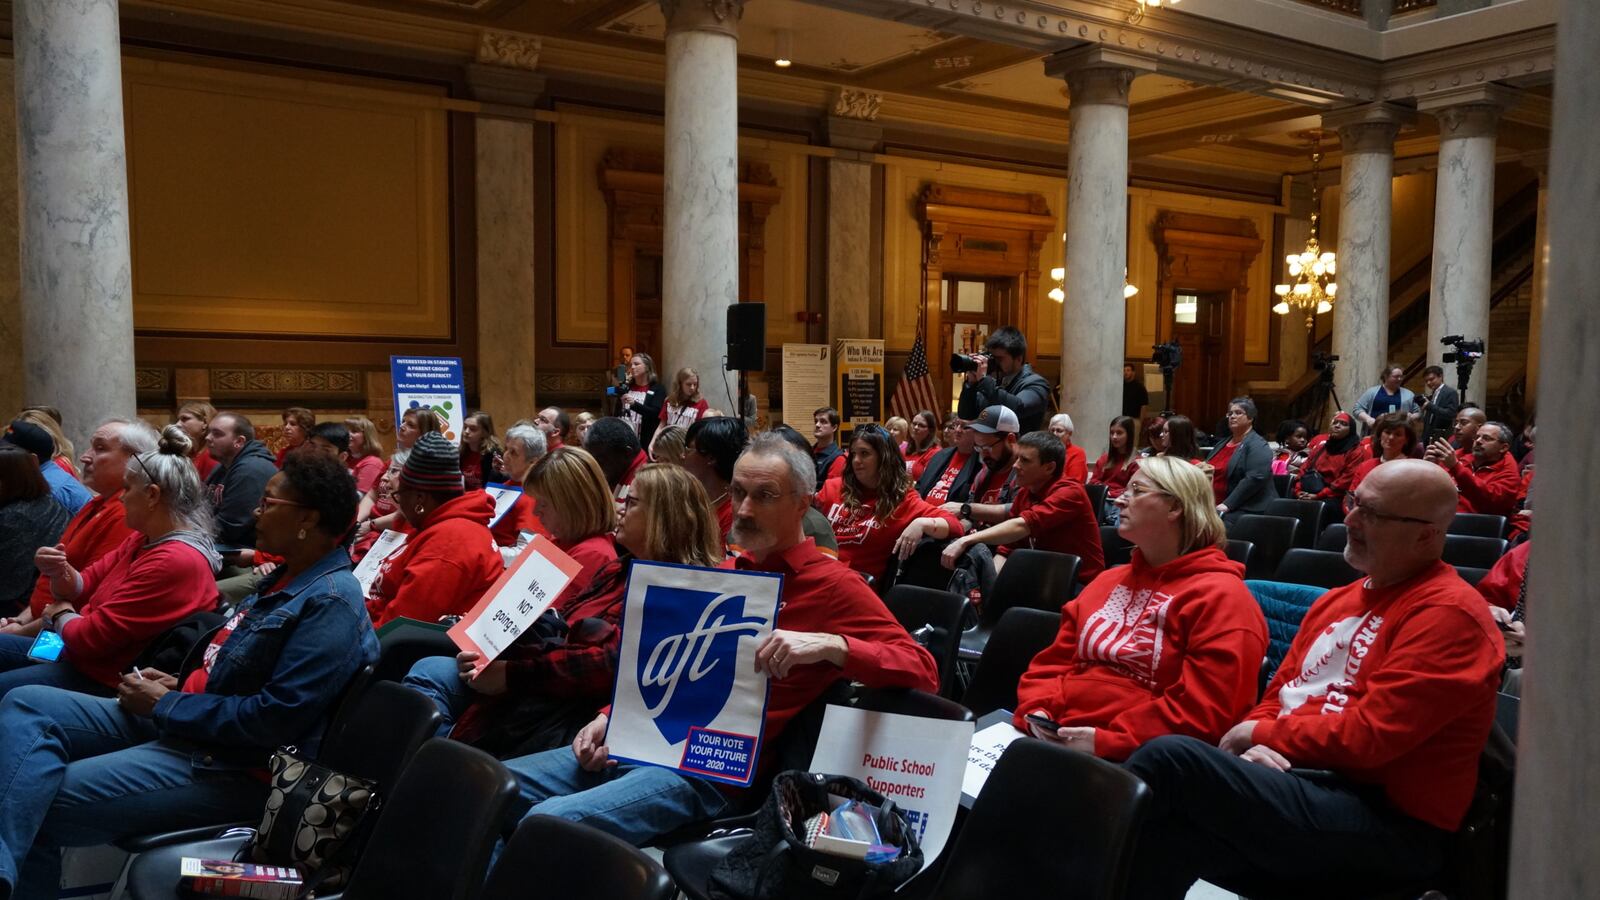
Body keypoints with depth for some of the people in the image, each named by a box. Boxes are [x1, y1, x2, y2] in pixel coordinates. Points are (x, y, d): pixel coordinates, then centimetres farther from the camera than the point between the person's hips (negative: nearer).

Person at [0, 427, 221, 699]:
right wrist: (60, 572, -13)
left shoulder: (175, 562, -27)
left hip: (107, 681, -10)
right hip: (81, 652, 10)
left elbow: (92, 637, -24)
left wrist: (61, 617, -2)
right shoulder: (143, 539, 9)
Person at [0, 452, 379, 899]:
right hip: (180, 722, 11)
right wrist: (177, 684, 6)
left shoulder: (332, 602, -20)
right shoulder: (288, 577, 12)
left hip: (233, 766, -10)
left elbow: (274, 719, -25)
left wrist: (165, 706, -14)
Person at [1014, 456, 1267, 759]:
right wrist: (1035, 713, 0)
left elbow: (1204, 710, -14)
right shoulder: (1109, 580, 21)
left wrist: (1108, 741, -18)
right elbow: (1054, 661, 20)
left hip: (1128, 758, -7)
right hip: (1056, 736, 7)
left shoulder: (1220, 597, -4)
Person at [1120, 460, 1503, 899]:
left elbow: (1370, 736, -17)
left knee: (1168, 758, -25)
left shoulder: (1449, 613, -9)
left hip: (1385, 823, -7)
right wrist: (1256, 747, -6)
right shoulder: (1337, 600, 19)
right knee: (1160, 836, -23)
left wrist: (1262, 734, -5)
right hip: (1300, 780, 7)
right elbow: (1279, 693, 17)